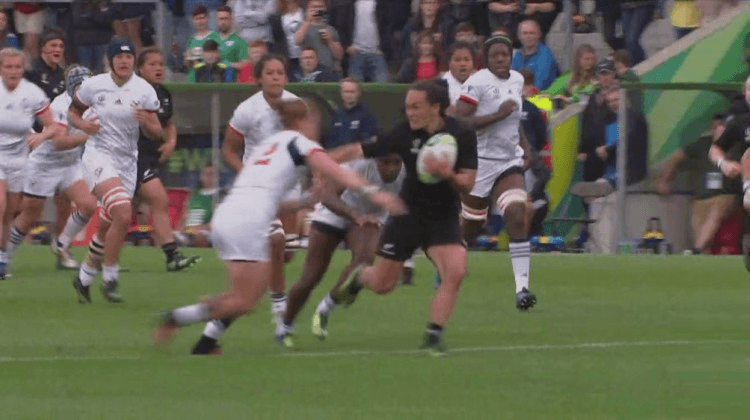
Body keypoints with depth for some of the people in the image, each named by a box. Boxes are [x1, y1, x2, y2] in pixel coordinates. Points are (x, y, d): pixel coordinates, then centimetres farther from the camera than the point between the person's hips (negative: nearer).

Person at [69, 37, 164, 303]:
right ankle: (110, 279, -12)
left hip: (127, 161, 4)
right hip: (99, 156, -4)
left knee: (107, 228, 11)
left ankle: (84, 278, 35)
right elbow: (73, 112, 11)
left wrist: (146, 122, -21)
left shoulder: (144, 90, -2)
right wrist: (83, 125, -11)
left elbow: (157, 134, 1)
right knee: (123, 214, -25)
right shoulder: (93, 86, -5)